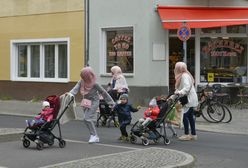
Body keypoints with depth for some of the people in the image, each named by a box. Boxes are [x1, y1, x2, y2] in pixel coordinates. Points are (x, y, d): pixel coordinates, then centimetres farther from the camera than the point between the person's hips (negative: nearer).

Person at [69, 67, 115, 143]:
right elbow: (75, 89, -15)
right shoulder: (81, 82, -4)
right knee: (90, 120, 10)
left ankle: (94, 135, -7)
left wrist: (111, 102, -1)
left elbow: (103, 92, -8)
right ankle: (95, 137, 20)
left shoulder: (94, 84, -17)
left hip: (93, 102, -6)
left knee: (87, 118, -18)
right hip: (85, 102, 6)